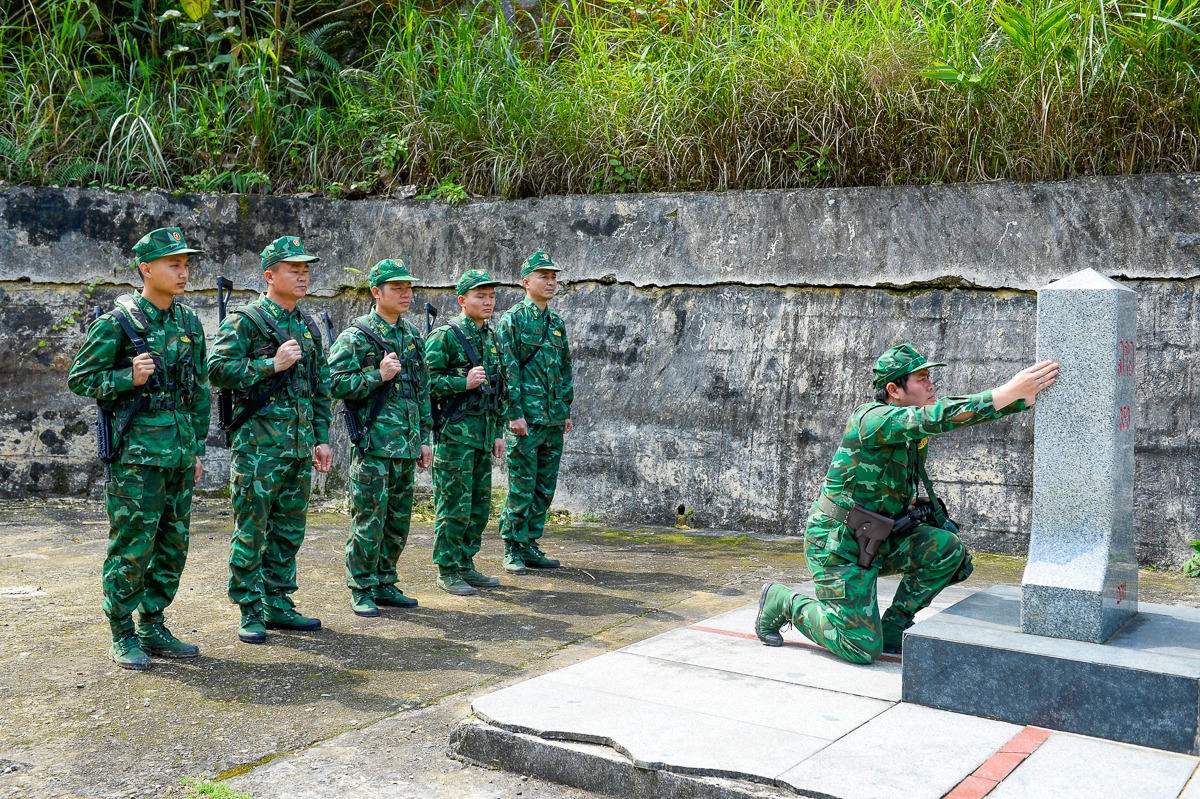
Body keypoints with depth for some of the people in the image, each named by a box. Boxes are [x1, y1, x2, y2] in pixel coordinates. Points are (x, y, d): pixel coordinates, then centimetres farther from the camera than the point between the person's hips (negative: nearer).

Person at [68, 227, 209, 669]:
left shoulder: (189, 322, 11)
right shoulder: (117, 322, -7)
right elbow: (80, 378, -4)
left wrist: (197, 446, 15)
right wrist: (129, 377, -19)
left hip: (180, 449, 6)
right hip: (136, 450, -6)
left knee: (173, 545, 10)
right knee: (132, 546, -2)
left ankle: (153, 628, 22)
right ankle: (123, 637, 10)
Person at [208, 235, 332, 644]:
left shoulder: (308, 327, 16)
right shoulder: (246, 319, -5)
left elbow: (321, 387, 20)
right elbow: (218, 368, -15)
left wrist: (322, 437, 15)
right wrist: (272, 365, -17)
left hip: (299, 445, 7)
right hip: (259, 444, -7)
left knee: (289, 530, 11)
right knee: (251, 531, -1)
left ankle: (278, 605, 21)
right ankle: (250, 612, 7)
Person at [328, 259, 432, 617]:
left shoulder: (413, 337, 15)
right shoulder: (355, 337, -6)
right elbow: (337, 385, -13)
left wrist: (424, 438, 16)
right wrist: (379, 376, -18)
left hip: (406, 446, 7)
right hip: (372, 443, -7)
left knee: (398, 520, 11)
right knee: (369, 520, -3)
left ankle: (384, 584, 23)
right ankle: (361, 590, 8)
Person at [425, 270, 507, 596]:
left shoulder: (491, 338, 16)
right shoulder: (445, 336, -8)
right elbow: (426, 382, -14)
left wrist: (498, 432, 17)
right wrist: (464, 382, -21)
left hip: (483, 434, 8)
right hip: (454, 434, -8)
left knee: (480, 505, 11)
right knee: (454, 506, -3)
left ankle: (466, 566, 22)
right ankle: (447, 572, 6)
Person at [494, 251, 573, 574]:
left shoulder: (557, 322, 15)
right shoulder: (512, 320, -5)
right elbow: (508, 370, -11)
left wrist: (566, 410, 15)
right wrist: (515, 413, -16)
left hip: (554, 420, 7)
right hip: (526, 419, -7)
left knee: (545, 487, 10)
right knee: (521, 487, -3)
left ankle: (530, 545, 19)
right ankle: (513, 550, 6)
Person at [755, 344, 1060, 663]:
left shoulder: (916, 425, 3)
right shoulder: (872, 419, -22)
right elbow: (937, 417, -37)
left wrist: (1026, 394, -19)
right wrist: (1010, 392, -39)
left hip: (878, 540, 8)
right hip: (838, 546, -8)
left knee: (947, 548, -10)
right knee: (864, 649, -8)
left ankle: (893, 629, 5)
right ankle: (783, 602, 12)